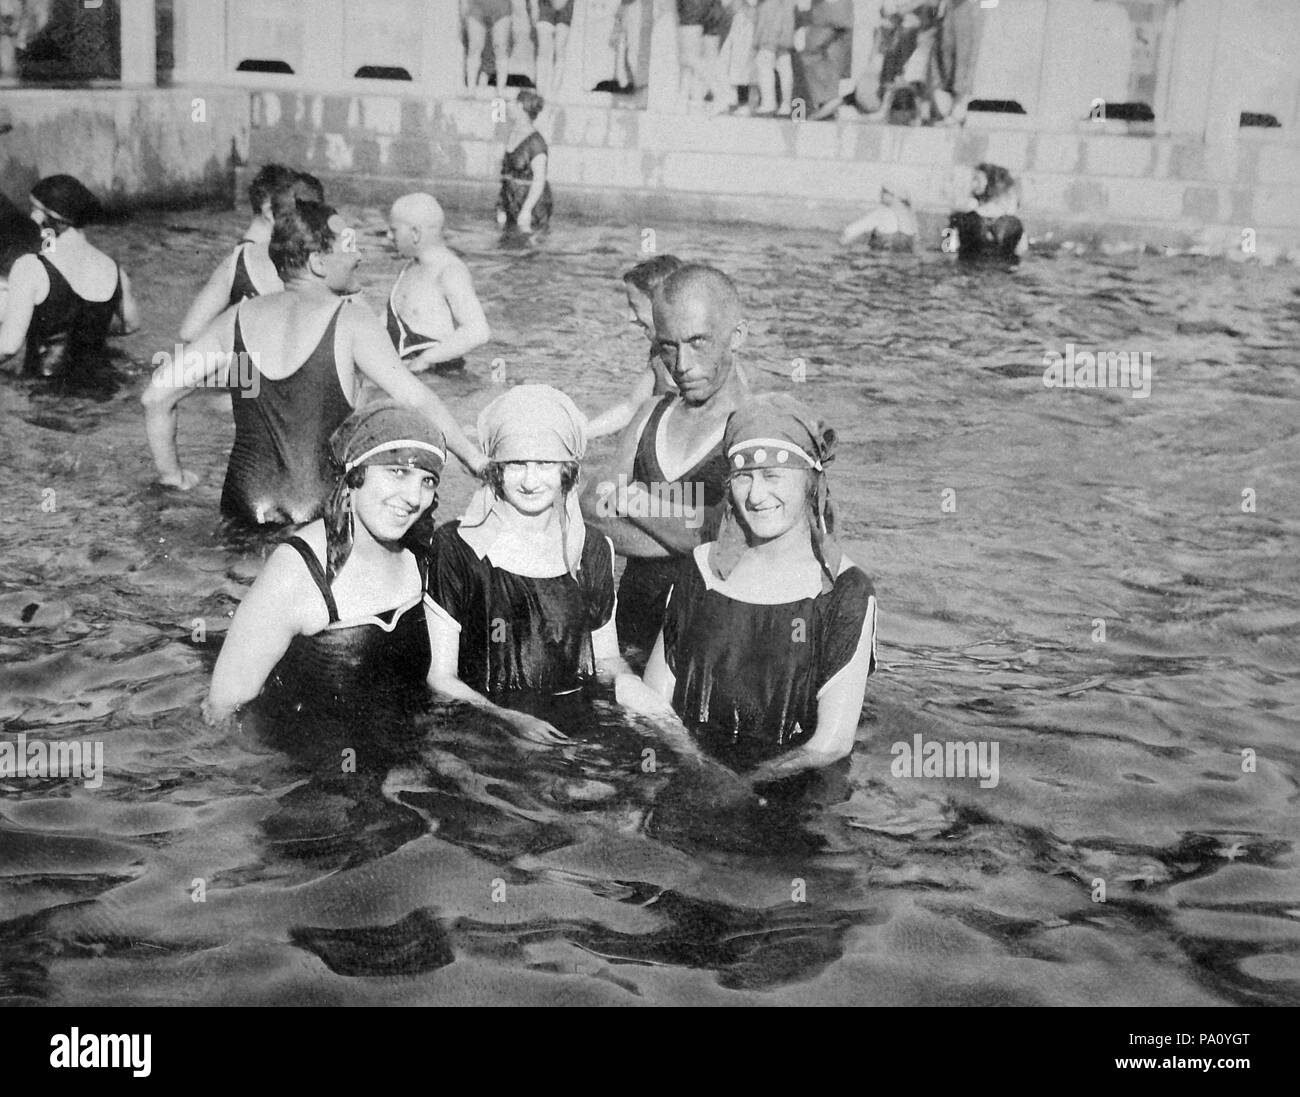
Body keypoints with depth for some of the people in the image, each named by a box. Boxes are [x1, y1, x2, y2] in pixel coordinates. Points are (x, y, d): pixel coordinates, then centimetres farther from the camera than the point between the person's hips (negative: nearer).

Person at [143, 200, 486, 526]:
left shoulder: (238, 319, 6)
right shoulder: (351, 325, -7)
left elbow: (156, 395, 8)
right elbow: (417, 401, -13)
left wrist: (172, 473, 19)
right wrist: (480, 465, -7)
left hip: (244, 508, 5)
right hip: (323, 510, -5)